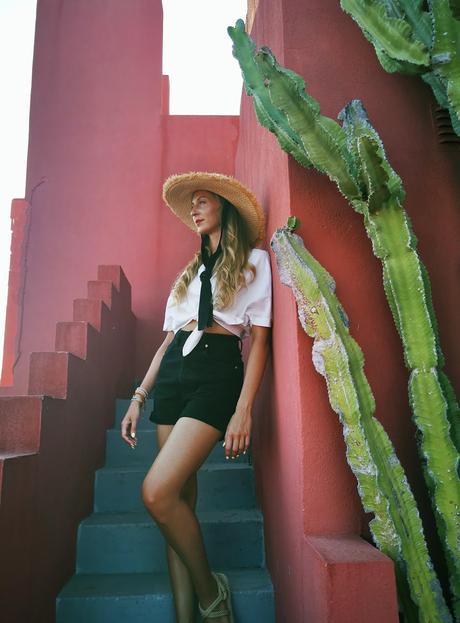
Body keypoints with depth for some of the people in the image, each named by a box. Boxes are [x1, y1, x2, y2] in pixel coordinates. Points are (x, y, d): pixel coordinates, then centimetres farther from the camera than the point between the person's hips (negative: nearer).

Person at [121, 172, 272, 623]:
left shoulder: (253, 259, 7)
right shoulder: (189, 272, 25)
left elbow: (259, 337, -3)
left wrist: (244, 409, -13)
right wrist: (139, 396, 12)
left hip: (217, 372, -6)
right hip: (172, 375, 6)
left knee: (157, 492, -18)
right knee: (179, 500, 0)